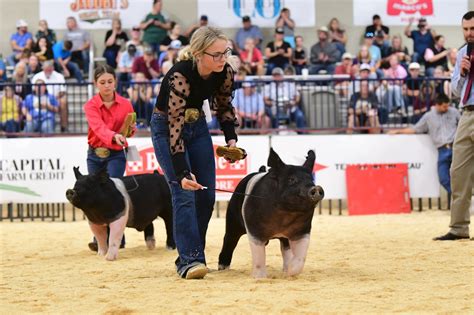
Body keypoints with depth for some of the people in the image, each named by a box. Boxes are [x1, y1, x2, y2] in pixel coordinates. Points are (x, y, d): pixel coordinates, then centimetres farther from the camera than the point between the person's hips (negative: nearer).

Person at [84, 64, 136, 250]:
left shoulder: (125, 104, -4)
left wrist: (131, 130, -17)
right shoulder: (91, 106, -8)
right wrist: (114, 136, -46)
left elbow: (130, 130, 8)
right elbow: (98, 126, -27)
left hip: (116, 154, -2)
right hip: (95, 154, 2)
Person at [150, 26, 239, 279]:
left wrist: (231, 139, -8)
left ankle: (191, 253, 15)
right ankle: (189, 259, -19)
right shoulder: (180, 76, -34)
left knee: (206, 195, 2)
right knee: (184, 193, -18)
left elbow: (224, 106, 5)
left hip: (197, 125, 6)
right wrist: (183, 173, -39)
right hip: (167, 128, -6)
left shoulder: (225, 72, -16)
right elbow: (175, 126, -34)